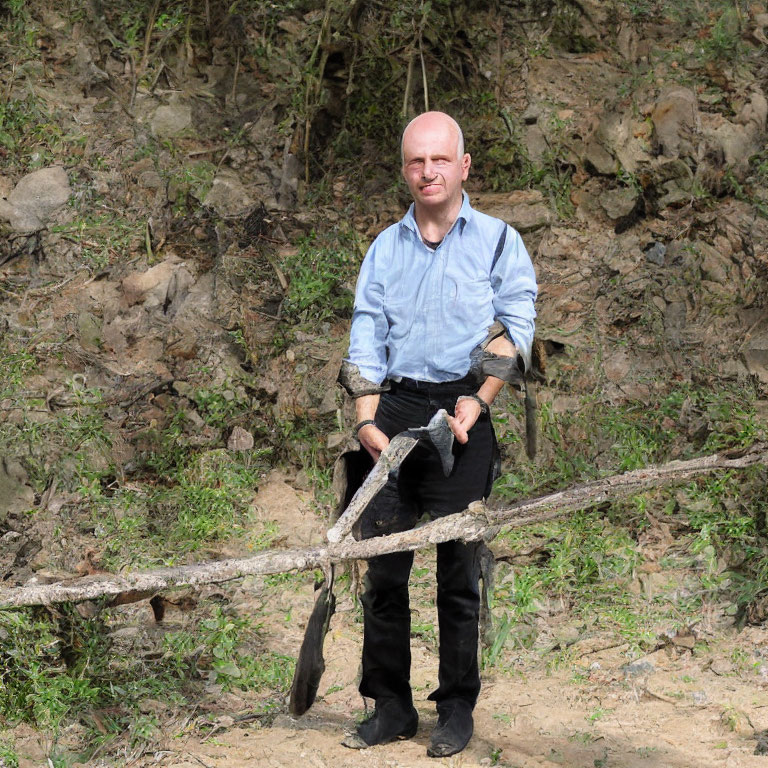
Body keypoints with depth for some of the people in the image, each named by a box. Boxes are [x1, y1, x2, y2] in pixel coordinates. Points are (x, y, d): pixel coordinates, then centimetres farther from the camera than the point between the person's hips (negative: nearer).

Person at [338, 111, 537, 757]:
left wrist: (477, 400, -16)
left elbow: (514, 328, -2)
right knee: (383, 565, 0)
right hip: (393, 411, 3)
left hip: (462, 415, -3)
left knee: (458, 570, -1)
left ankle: (457, 710, 9)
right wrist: (367, 420, -4)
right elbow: (366, 339, 10)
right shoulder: (385, 249, 16)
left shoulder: (499, 241, 7)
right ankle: (391, 707, 9)